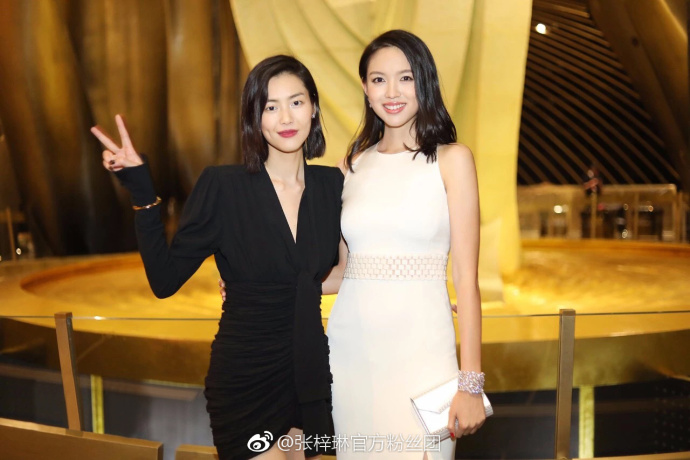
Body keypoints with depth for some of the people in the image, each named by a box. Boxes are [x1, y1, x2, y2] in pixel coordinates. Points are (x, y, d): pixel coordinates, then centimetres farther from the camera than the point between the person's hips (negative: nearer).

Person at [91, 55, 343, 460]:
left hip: (310, 376, 4)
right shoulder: (223, 187, -13)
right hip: (245, 381, -4)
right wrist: (142, 192, -21)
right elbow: (165, 280, -15)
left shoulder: (332, 184, -1)